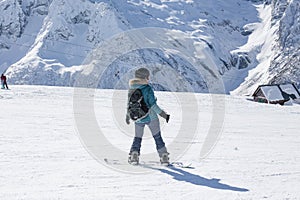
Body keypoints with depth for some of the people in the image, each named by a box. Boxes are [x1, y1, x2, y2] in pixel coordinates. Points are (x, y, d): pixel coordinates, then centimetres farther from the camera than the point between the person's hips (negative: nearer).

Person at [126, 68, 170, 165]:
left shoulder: (132, 89, -1)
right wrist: (163, 114, -12)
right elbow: (153, 105, -17)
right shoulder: (147, 88, -15)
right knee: (157, 137, 8)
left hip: (138, 119, 4)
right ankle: (164, 157, 7)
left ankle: (133, 155, 2)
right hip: (150, 117, -4)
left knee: (137, 138, 17)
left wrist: (127, 116, 23)